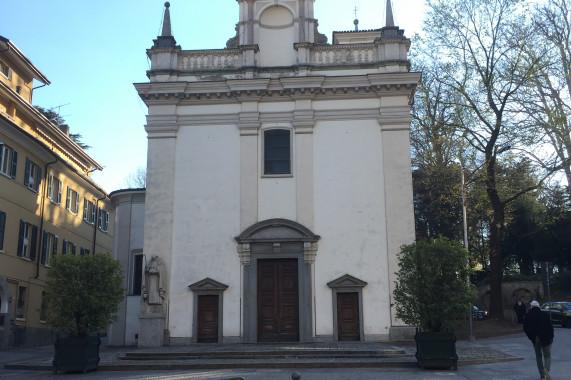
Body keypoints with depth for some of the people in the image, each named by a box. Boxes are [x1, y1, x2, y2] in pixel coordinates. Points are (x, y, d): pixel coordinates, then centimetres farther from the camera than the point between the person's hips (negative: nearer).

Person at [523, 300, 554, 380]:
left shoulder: (527, 316, -1)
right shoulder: (545, 315, -6)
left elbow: (525, 328, 0)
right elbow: (550, 327, -8)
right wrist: (551, 337, 2)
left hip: (535, 340, 2)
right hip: (545, 339, -2)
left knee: (538, 356, 16)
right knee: (547, 356, 6)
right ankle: (546, 368, -23)